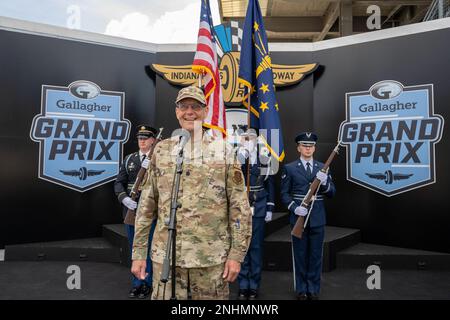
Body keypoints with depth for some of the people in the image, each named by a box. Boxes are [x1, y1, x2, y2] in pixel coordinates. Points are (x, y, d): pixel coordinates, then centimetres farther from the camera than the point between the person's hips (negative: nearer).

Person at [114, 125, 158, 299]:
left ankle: (147, 283, 21)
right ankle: (136, 283, 29)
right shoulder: (129, 159, 10)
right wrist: (124, 198, -10)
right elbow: (119, 183, 7)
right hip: (131, 210, 4)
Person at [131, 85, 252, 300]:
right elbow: (146, 205, 6)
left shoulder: (224, 150, -2)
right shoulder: (162, 150, 4)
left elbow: (240, 207, -3)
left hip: (212, 257, -1)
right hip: (166, 256, 2)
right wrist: (138, 252, 5)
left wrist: (236, 254, -6)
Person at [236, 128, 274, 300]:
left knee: (256, 246, 6)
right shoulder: (235, 156, -1)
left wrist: (270, 209, 2)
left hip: (258, 207, 0)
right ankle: (243, 286, 20)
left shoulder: (264, 157, 1)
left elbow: (270, 184, 6)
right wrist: (240, 161, -22)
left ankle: (254, 286, 19)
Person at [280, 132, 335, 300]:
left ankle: (313, 289, 24)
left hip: (317, 218, 2)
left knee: (315, 255, 10)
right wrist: (294, 207, -16)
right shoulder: (289, 168, 2)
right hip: (298, 217, -2)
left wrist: (324, 183, -16)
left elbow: (332, 193, 4)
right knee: (300, 255, 8)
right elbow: (285, 193, 0)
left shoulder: (322, 168, 8)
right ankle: (301, 289, 22)